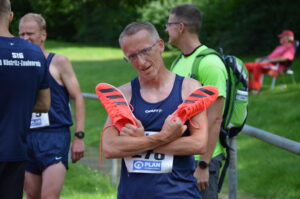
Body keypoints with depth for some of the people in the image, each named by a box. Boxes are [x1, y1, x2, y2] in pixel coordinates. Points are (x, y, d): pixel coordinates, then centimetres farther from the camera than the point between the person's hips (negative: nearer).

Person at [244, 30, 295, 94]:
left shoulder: (291, 47, -1)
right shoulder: (279, 47, 31)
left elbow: (284, 58, -18)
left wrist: (269, 60, -21)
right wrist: (261, 59, 12)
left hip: (276, 67, -10)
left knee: (257, 66, -36)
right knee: (247, 65, -4)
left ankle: (256, 88, -34)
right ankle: (250, 87, -9)